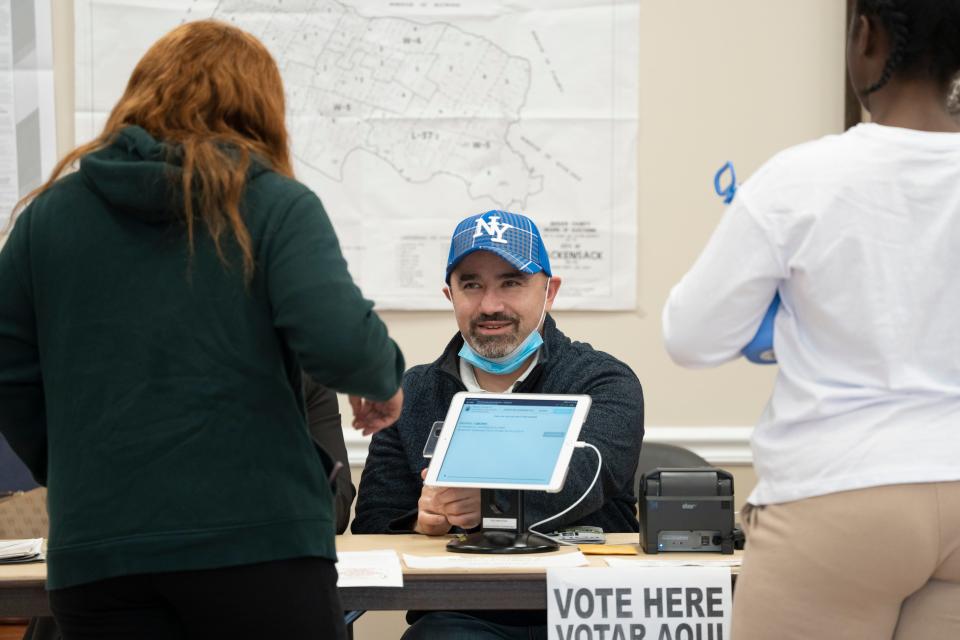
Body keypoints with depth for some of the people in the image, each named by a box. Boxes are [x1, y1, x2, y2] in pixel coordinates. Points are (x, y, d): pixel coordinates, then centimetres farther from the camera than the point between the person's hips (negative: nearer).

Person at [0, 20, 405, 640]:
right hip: (259, 539, -3)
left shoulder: (52, 210, 9)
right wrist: (385, 382, 5)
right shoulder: (275, 204, -1)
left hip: (95, 549, 3)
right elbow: (339, 341, -15)